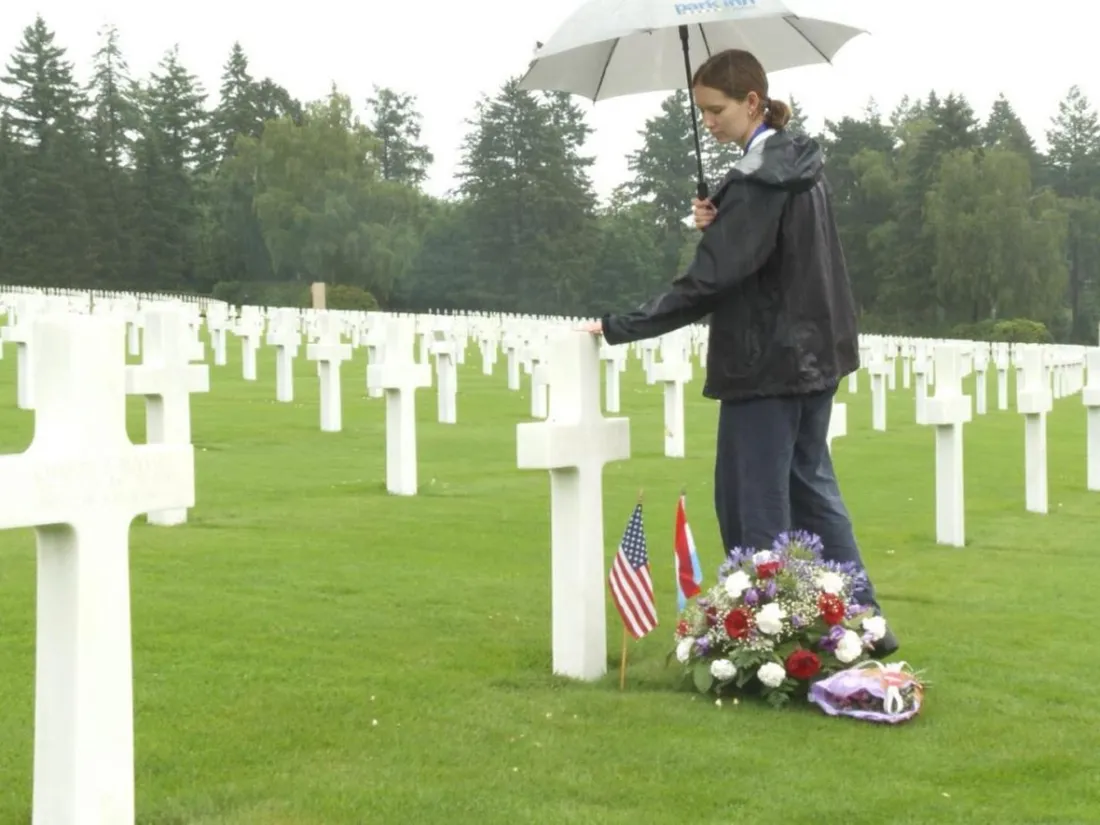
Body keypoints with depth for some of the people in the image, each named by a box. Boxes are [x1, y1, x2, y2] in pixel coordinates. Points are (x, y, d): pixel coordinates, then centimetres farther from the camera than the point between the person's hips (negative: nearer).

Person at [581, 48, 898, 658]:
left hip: (767, 362, -10)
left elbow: (708, 282, -23)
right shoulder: (800, 164, 10)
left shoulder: (757, 178, -19)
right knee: (811, 486, 18)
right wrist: (716, 225, -3)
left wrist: (620, 327, -20)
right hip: (815, 353, 10)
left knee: (754, 506, -1)